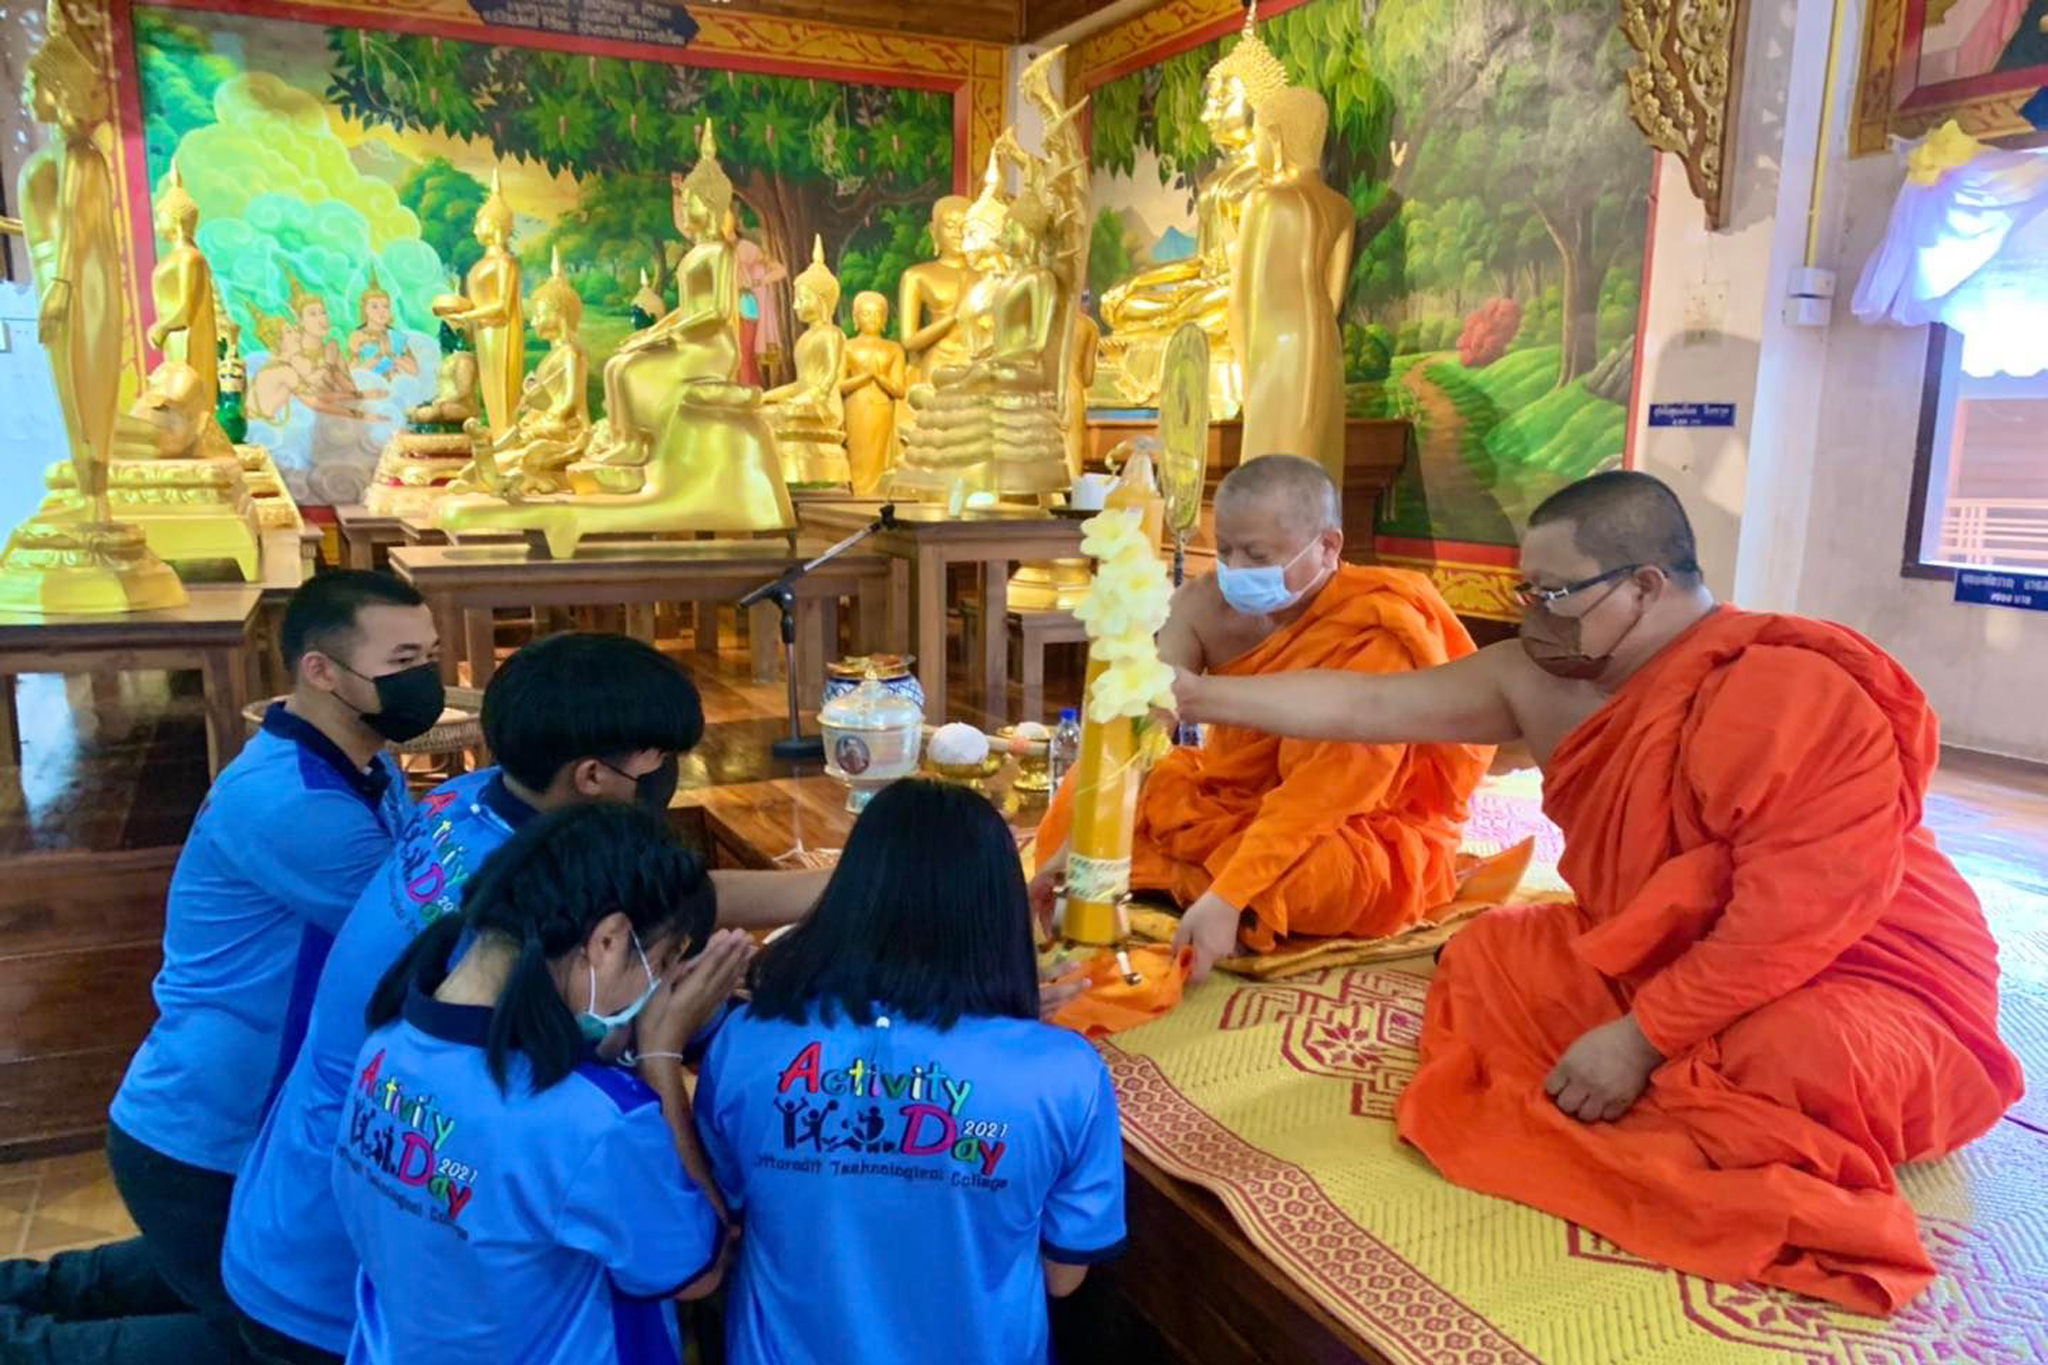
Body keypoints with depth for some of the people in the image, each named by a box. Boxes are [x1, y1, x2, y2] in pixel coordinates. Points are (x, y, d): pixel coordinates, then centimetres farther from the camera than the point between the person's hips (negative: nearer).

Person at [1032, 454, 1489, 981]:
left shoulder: (1378, 636, -27)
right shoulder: (1204, 604, -11)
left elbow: (1322, 792, -32)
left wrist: (1229, 896, -40)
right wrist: (1081, 839, -29)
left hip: (1367, 837, -6)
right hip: (1235, 799, 6)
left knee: (1301, 872, -39)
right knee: (1080, 799, 0)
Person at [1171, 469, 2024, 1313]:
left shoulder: (1795, 691, -26)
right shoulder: (1543, 682, -6)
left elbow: (1797, 913, -30)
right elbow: (1366, 707, -5)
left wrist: (1641, 1037, -27)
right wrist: (1196, 696, -9)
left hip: (1857, 985, -7)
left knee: (1811, 1060, -38)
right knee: (1488, 956, -1)